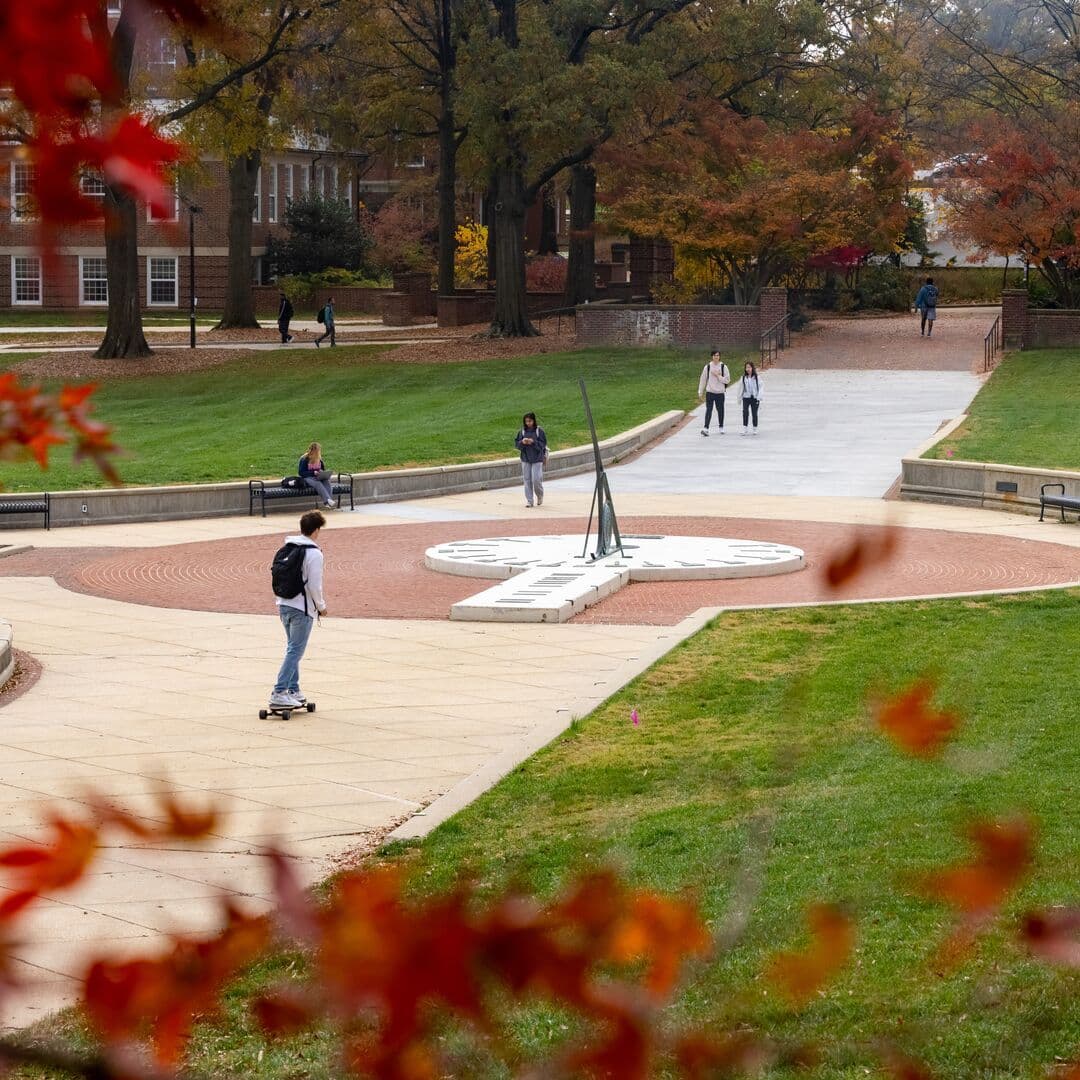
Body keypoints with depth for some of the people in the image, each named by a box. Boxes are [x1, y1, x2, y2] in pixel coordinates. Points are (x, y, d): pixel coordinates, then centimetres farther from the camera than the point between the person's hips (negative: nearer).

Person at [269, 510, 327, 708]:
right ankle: (279, 692, -10)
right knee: (295, 651, -4)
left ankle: (293, 691, 22)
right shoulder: (314, 554, -15)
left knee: (293, 649, 18)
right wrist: (321, 606, 0)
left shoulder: (287, 548, 8)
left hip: (284, 605, 8)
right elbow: (314, 585, -16)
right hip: (302, 608, -8)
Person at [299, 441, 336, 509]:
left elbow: (323, 469, 22)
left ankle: (328, 503, -48)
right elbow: (301, 473, -11)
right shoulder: (304, 459, -6)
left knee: (326, 481, -30)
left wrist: (322, 472, -3)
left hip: (318, 477, 5)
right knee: (318, 483, -38)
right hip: (307, 478, -5)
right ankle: (327, 500, -56)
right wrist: (313, 473, -21)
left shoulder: (319, 459, 10)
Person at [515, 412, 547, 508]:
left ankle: (540, 496, 22)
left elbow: (543, 444, -7)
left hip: (537, 459, -3)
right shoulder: (522, 431, 3)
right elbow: (516, 443, 5)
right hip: (525, 459, 3)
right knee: (527, 480, 2)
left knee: (536, 480, -7)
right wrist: (522, 442, -16)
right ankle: (529, 500, 9)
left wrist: (533, 442, -21)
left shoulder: (539, 431, -5)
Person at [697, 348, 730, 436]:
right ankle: (706, 428, -16)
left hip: (720, 392, 1)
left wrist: (718, 376, -13)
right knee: (708, 410, -9)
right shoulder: (707, 367, 2)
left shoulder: (723, 367, 0)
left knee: (720, 410, 10)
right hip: (710, 392, 0)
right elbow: (703, 380, 7)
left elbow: (727, 379, -2)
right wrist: (700, 392, 6)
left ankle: (721, 427, 25)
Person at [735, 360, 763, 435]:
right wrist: (739, 398, 8)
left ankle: (755, 429, 18)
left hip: (755, 398, 0)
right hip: (746, 398, 0)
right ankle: (745, 428, -13)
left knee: (754, 413, 5)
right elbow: (740, 388, 9)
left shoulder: (756, 378, -1)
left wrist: (759, 398, -8)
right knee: (745, 411, -17)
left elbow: (760, 388, -1)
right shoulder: (743, 378, 4)